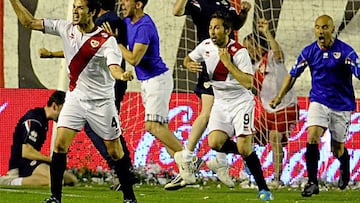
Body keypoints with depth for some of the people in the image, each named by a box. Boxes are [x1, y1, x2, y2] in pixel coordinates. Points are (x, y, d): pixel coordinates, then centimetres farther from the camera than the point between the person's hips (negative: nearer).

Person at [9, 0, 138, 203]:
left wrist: (122, 75, -54)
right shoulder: (65, 29, -2)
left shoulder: (107, 40, -16)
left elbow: (114, 68, -31)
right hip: (75, 97, 4)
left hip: (101, 101, -4)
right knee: (60, 144, -8)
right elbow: (29, 22, 4)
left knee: (115, 151, 1)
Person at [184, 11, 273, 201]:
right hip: (221, 103, 5)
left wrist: (228, 63, -28)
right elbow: (188, 59, 18)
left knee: (244, 148, -15)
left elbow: (248, 83, -26)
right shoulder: (206, 46, -1)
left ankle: (263, 189, -2)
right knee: (214, 143, -15)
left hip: (241, 102, -5)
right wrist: (190, 65, -7)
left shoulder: (239, 52, -19)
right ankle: (245, 151, 16)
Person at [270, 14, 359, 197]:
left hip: (342, 105, -2)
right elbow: (293, 75, 8)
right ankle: (312, 182, -14)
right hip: (319, 101, 2)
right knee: (312, 137, -20)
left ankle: (345, 167, 42)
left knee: (337, 149, 5)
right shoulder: (309, 51, -3)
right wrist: (279, 96, 3)